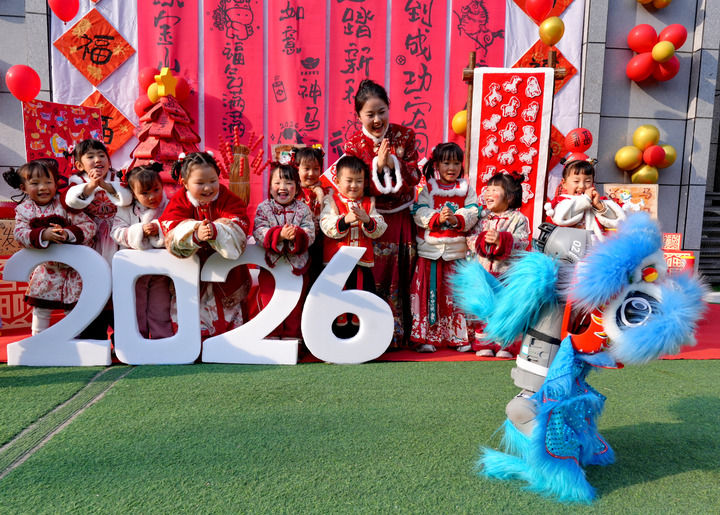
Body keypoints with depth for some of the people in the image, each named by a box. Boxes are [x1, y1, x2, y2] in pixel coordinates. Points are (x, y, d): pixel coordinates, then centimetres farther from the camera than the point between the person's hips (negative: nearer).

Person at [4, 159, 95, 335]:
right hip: (45, 269, 3)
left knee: (74, 308, 5)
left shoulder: (65, 204, -11)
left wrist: (67, 233, -32)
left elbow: (89, 226, -16)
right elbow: (19, 234, -13)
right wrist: (43, 234, -31)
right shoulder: (23, 210, -1)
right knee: (41, 308, 15)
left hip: (73, 268, -3)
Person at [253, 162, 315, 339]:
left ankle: (292, 335, 30)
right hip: (270, 265, 0)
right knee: (269, 302, 10)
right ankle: (271, 335, 28)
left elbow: (310, 234, -10)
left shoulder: (303, 209, -3)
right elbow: (258, 232, -15)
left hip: (297, 266, 1)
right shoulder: (264, 208, -4)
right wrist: (279, 234, -30)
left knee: (295, 305, 13)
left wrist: (298, 235, -31)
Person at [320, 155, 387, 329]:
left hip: (362, 262, 2)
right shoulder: (331, 201, 2)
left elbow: (379, 230, -1)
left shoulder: (369, 203, 9)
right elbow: (327, 227, -12)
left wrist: (367, 220, -21)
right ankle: (339, 324, 21)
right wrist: (345, 220, -29)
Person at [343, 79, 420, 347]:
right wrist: (378, 165, -21)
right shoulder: (353, 144, -5)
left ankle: (401, 334, 21)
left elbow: (414, 176, -5)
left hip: (401, 218, 2)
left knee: (401, 275, 7)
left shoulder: (404, 136, 0)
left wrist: (393, 162, -21)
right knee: (375, 277, 1)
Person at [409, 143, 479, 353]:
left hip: (457, 251, 2)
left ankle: (458, 337, 18)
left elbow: (472, 214, -1)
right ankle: (426, 337, 11)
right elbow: (419, 213, -6)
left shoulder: (467, 190, 9)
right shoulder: (427, 189, 4)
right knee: (429, 294, 1)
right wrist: (437, 218, -22)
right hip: (430, 250, -1)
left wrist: (457, 219, -19)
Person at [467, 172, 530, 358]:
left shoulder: (519, 219, -1)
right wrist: (482, 240, -18)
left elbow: (522, 244, -12)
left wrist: (501, 239, -25)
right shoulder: (482, 217, 8)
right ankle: (483, 343, 18)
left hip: (508, 274, -2)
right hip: (483, 272, 3)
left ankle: (505, 344, 15)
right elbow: (470, 239, 2)